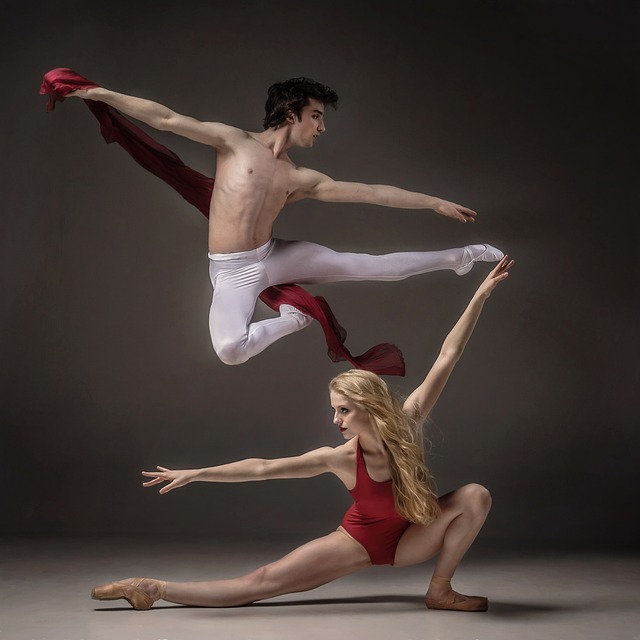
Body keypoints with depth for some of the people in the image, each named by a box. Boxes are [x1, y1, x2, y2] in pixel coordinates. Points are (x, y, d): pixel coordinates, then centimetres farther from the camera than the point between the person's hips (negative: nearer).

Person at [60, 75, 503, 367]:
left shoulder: (302, 180, 4)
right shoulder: (235, 142, -5)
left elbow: (372, 192, 4)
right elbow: (166, 119, -9)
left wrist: (436, 203, 5)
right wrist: (100, 93, -14)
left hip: (272, 258, 3)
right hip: (233, 272, -3)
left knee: (375, 267, -6)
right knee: (230, 349, -34)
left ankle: (456, 258, 13)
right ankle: (292, 318, -8)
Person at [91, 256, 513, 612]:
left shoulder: (408, 423, -23)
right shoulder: (341, 457, -25)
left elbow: (447, 357, -24)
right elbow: (261, 468, -22)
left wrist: (482, 294, -24)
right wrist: (194, 474, -25)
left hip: (408, 540, 3)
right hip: (360, 541, -2)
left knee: (476, 496, -20)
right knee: (260, 583, -13)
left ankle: (441, 590, -8)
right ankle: (152, 589, -6)